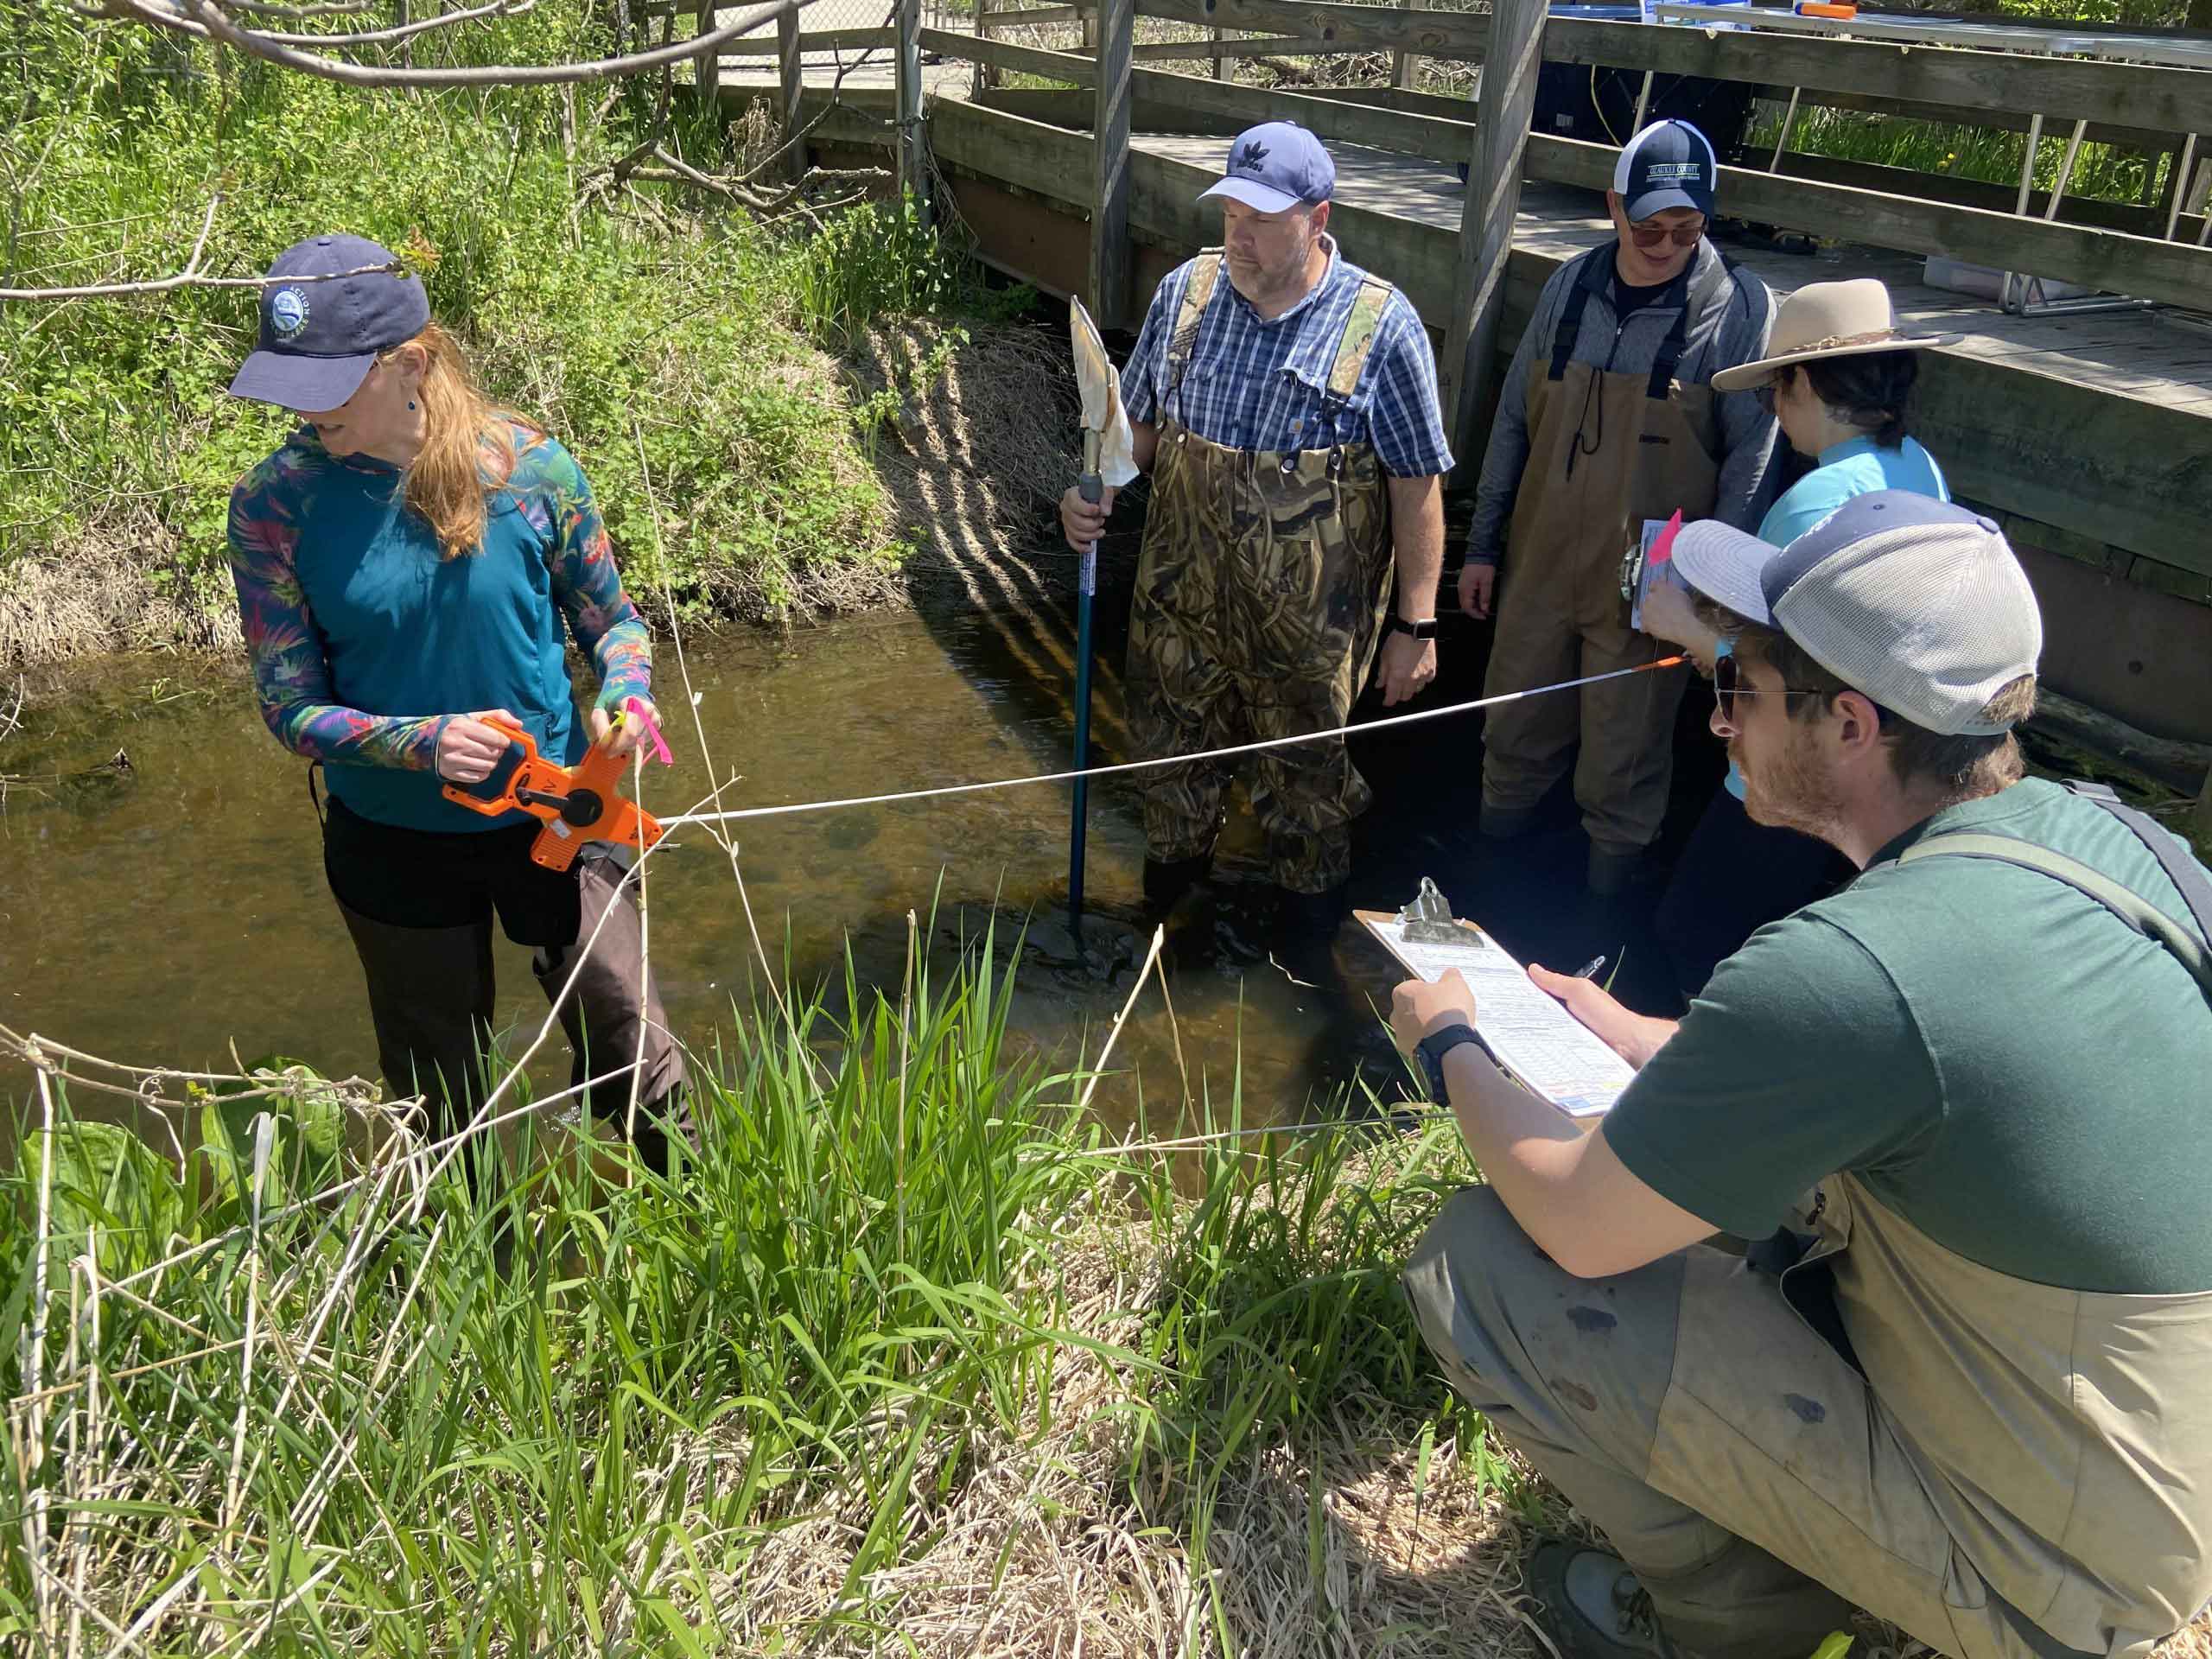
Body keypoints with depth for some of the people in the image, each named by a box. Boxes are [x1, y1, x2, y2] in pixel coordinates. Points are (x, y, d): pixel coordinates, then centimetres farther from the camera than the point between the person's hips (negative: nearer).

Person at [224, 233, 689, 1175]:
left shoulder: (525, 467, -15)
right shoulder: (275, 505, -15)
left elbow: (610, 618, -1)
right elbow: (293, 708, -12)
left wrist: (624, 698, -23)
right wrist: (424, 742, -30)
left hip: (552, 816, -1)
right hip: (393, 841, 1)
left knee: (630, 1055, 11)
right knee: (440, 1092, 22)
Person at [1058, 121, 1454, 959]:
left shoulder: (1380, 325, -13)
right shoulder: (1185, 292, -2)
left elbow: (1417, 485, -9)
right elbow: (1138, 419, 10)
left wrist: (1416, 624, -9)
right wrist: (1094, 493, -9)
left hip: (1308, 622, -3)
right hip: (1180, 603, 4)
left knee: (1305, 773, 15)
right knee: (1171, 749, 21)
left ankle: (1309, 920, 41)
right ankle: (1171, 866, 50)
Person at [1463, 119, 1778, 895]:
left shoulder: (1739, 307, -11)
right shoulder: (1571, 286, 1)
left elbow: (1752, 457, -9)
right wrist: (1483, 543, 10)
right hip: (1540, 566, 4)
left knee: (1622, 767, 8)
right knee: (1513, 734, 17)